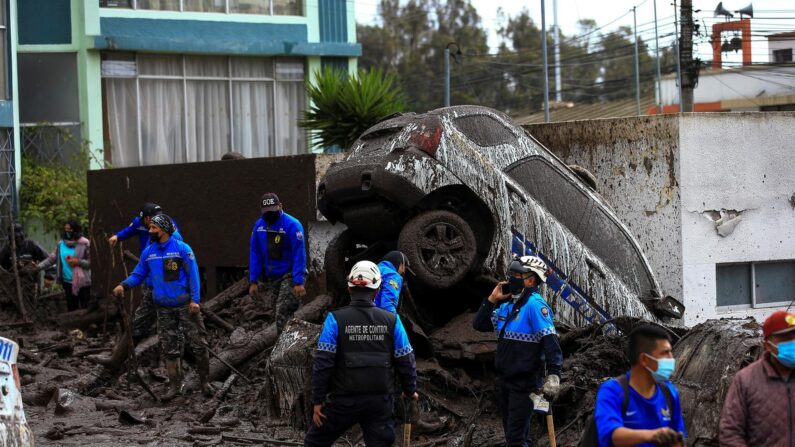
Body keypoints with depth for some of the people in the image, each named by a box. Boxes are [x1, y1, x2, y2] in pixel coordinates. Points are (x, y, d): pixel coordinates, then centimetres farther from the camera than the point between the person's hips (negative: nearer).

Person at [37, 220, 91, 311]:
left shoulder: (84, 244, -9)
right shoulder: (61, 244, 5)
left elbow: (92, 262, -9)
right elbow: (52, 258, 5)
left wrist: (78, 262, -20)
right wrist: (38, 267, -5)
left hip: (82, 282, -5)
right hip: (68, 282, 5)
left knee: (85, 309, 0)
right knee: (71, 308, 13)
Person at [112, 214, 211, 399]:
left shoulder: (182, 249, -8)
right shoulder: (148, 252, 6)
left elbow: (193, 274, -9)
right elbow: (138, 274, 12)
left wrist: (195, 299, -15)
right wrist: (124, 285, -6)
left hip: (185, 306, -4)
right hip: (164, 308, 4)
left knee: (198, 344, -1)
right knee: (169, 349, 7)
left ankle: (204, 381, 12)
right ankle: (175, 385, 14)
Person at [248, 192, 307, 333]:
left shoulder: (292, 225, -15)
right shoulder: (259, 225, 4)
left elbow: (299, 254, -18)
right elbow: (254, 254, 7)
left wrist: (298, 282, -23)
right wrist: (253, 281, 3)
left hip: (289, 276, -6)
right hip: (271, 278, 6)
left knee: (283, 313, -15)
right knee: (278, 312, 10)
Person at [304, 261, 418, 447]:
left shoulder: (335, 319, -9)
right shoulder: (391, 320, -1)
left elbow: (323, 363, -11)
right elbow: (406, 361, 2)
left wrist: (318, 401, -4)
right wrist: (410, 391, 19)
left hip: (344, 401, -2)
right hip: (381, 402, 2)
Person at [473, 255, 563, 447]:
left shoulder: (534, 305, -16)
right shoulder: (507, 305, 9)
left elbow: (551, 341, -24)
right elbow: (479, 325, 14)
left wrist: (553, 375, -32)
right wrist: (492, 299, 2)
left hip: (524, 382, -9)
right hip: (504, 379, 9)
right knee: (511, 432, 19)